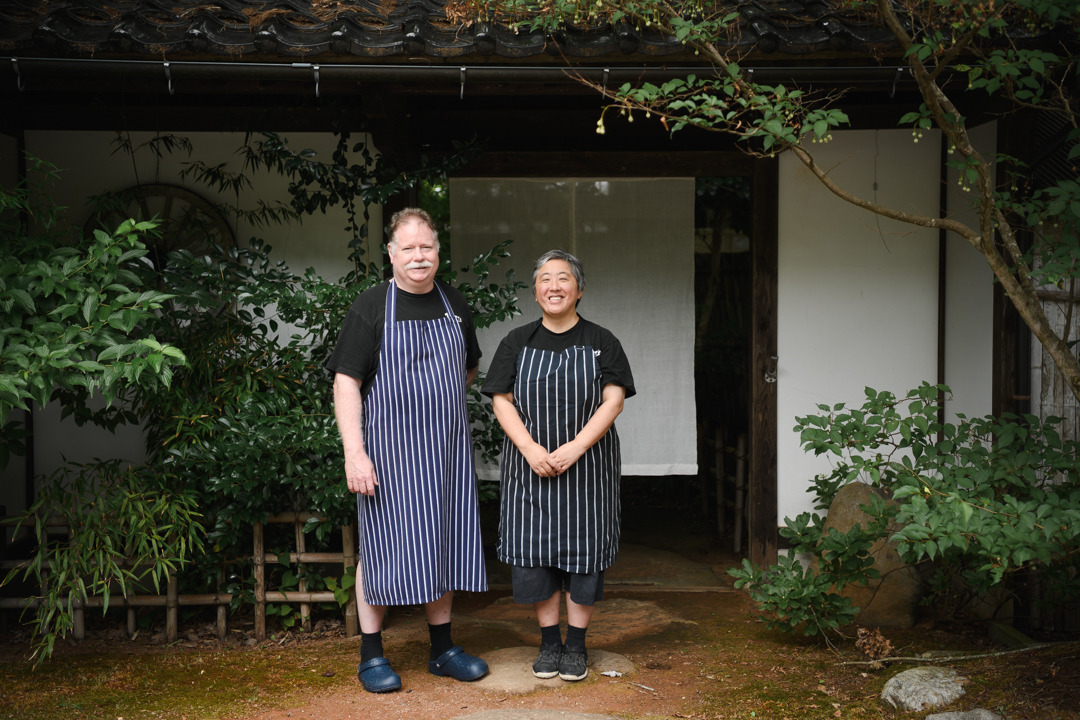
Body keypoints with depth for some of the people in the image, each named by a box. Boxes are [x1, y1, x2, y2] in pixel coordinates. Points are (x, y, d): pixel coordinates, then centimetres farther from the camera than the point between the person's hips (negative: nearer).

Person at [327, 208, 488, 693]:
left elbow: (469, 368, 25)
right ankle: (371, 656, 15)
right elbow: (346, 382, -11)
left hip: (447, 448, 5)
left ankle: (443, 649, 24)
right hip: (388, 451, -4)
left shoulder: (455, 305, 9)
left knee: (442, 544, 11)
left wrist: (439, 403, 12)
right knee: (382, 547, 1)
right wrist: (354, 452, -19)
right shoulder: (370, 308, -5)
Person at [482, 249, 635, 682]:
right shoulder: (517, 343, 6)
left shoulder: (601, 342, 3)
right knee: (533, 548, 1)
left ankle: (576, 644, 15)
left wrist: (575, 447, -18)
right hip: (530, 464, 1)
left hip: (586, 464, -1)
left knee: (583, 549, 2)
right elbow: (502, 401, 1)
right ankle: (549, 641, 16)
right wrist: (531, 449, -14)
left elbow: (613, 401, -5)